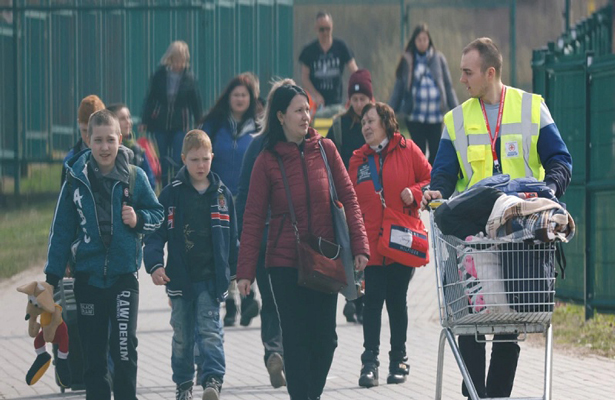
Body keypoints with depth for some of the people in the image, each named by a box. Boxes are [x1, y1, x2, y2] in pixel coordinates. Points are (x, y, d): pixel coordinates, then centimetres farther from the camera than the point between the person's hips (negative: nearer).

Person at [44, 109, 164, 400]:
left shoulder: (134, 177, -2)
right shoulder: (76, 179, 0)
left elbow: (157, 213, 8)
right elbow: (62, 229, 5)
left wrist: (139, 220, -14)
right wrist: (52, 275, 4)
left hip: (124, 275, -2)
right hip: (88, 275, 2)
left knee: (124, 348, -9)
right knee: (92, 352, 8)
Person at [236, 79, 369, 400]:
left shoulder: (325, 149, 2)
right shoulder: (267, 161, -3)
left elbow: (348, 199, 4)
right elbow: (253, 219, -3)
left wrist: (359, 247, -5)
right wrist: (245, 271, -7)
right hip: (285, 263, -2)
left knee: (325, 337, 5)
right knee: (296, 338, -3)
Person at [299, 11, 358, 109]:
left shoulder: (341, 47, 2)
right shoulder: (309, 51, -1)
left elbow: (354, 71, 0)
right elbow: (304, 77, 0)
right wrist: (316, 95, -12)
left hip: (336, 100, 1)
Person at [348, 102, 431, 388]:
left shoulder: (407, 150, 3)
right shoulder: (358, 159, 9)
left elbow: (431, 180, 6)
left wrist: (415, 192, -13)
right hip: (371, 243, 1)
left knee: (397, 300, 6)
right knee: (373, 300, -6)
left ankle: (399, 359, 17)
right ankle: (370, 362, -6)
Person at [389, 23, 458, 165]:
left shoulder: (438, 59, 4)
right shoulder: (407, 61, 1)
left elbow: (448, 86, 8)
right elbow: (399, 88, 4)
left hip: (435, 115, 1)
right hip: (415, 116, -1)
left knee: (435, 152, 1)